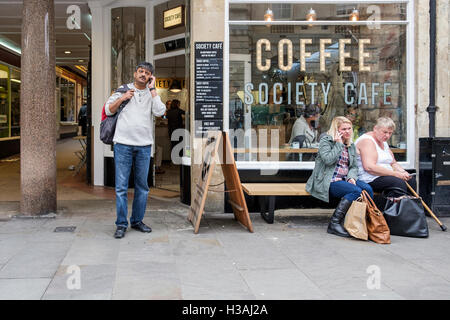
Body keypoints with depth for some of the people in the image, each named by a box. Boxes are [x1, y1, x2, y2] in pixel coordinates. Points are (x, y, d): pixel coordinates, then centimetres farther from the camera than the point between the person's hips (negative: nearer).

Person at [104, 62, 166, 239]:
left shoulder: (152, 94, 12)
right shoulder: (123, 90, 11)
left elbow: (159, 111, -6)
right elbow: (108, 110, 11)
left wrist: (152, 89, -2)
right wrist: (122, 98, -3)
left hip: (144, 146, 2)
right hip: (123, 144, -2)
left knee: (142, 186, 7)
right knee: (121, 186, -3)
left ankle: (137, 220, 19)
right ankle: (121, 224, 3)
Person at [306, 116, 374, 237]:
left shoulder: (351, 145, 19)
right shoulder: (326, 140, -1)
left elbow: (354, 166, 17)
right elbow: (328, 160, -15)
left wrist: (351, 177, -3)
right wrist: (338, 144, -13)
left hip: (345, 179, 7)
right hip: (329, 181, -7)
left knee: (368, 189, -21)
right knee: (356, 191, -30)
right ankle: (334, 224, -26)